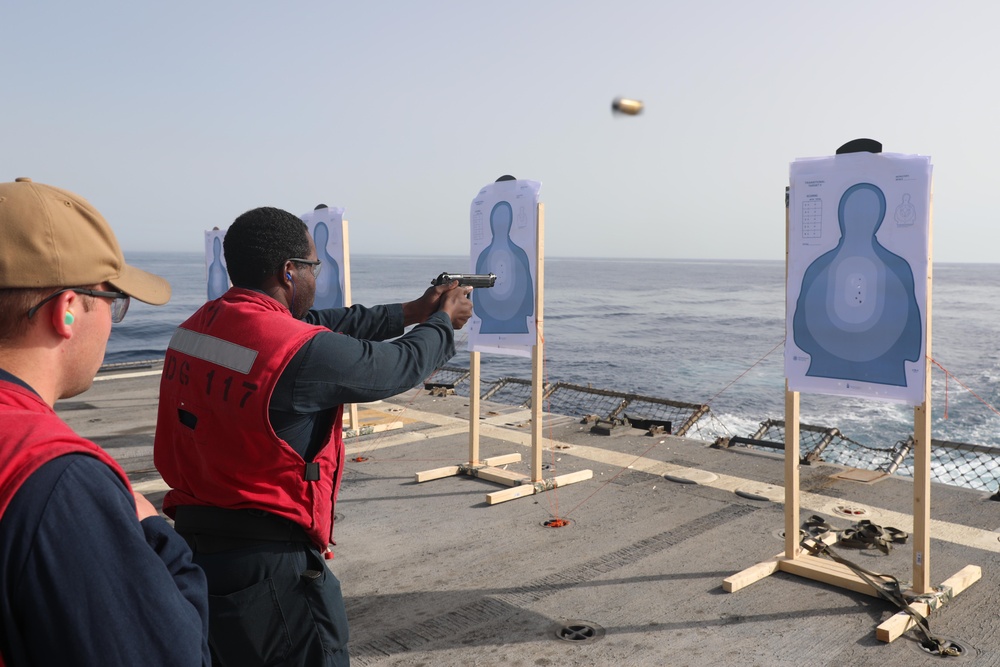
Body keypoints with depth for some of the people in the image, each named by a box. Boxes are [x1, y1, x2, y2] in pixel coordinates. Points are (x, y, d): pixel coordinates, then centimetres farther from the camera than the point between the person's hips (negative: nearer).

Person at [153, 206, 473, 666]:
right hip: (265, 567, -8)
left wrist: (410, 312, 17)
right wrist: (444, 322, 13)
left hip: (190, 547, 8)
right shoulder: (302, 351, -23)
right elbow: (399, 366, -8)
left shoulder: (198, 326, 2)